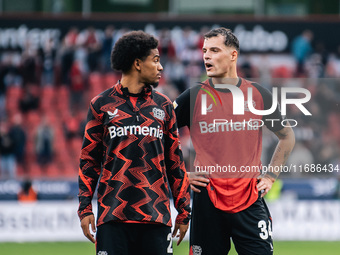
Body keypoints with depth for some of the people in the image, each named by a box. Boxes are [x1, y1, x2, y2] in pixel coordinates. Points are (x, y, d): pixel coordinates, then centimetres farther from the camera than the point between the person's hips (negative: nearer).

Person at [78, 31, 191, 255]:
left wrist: (183, 210, 11)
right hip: (112, 215, -2)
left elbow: (175, 161, 15)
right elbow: (89, 160, 7)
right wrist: (85, 208, 0)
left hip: (156, 214, 2)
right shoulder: (102, 104, 6)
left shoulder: (163, 106, 12)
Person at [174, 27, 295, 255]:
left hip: (250, 199, 0)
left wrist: (270, 176, 11)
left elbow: (287, 136, 20)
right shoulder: (193, 97, 2)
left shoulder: (258, 95, 6)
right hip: (207, 200, 0)